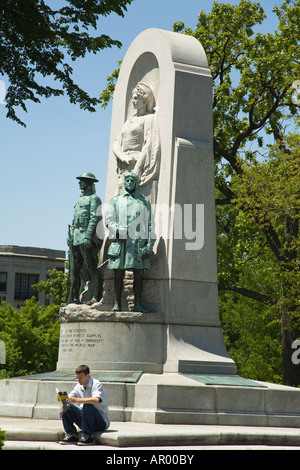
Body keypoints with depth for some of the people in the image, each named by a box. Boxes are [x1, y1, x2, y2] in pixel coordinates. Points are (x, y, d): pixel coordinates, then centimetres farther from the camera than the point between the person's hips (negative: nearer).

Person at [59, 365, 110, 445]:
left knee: (87, 406, -34)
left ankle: (87, 437, -28)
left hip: (102, 422, -6)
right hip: (86, 419, 6)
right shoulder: (79, 386, 6)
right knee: (67, 407, -8)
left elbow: (96, 400, -34)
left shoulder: (96, 384, -15)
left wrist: (76, 400, -40)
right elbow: (69, 399, 2)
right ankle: (71, 435, -9)